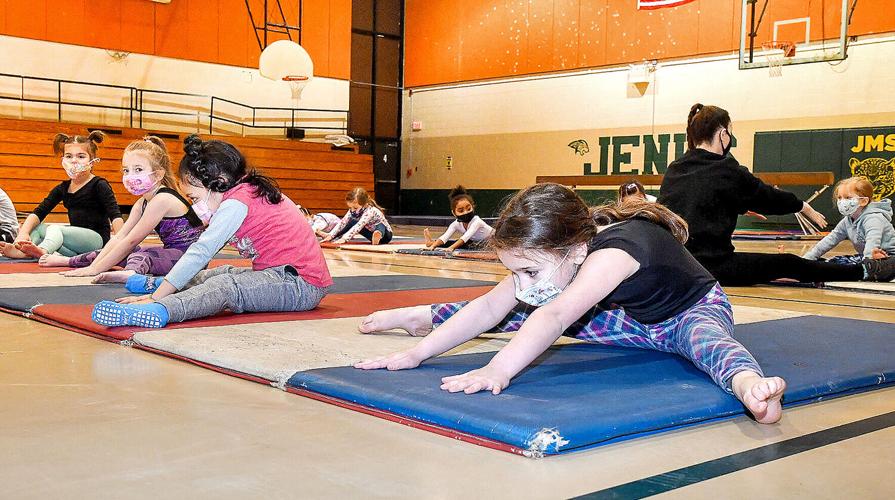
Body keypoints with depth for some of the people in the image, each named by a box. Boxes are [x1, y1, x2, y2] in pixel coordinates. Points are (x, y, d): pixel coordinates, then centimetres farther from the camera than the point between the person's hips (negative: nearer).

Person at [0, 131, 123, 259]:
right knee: (36, 227, -2)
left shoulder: (99, 185, -3)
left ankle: (42, 251, -60)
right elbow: (39, 212, 6)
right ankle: (21, 250, -33)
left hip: (97, 238, -7)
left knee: (55, 229, -27)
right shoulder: (63, 188, 15)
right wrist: (23, 233, -13)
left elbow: (115, 215, -16)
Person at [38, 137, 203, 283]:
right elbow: (119, 238, 7)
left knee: (141, 255, -31)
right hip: (171, 252, 10)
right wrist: (94, 264, -4)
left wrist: (95, 269, -16)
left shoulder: (162, 199, -21)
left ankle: (131, 273, -64)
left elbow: (131, 241, -19)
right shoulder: (142, 203, 9)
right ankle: (68, 260, 29)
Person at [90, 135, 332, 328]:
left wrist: (156, 297, -19)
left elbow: (201, 253, -19)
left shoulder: (236, 202, -14)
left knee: (227, 287, -28)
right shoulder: (252, 191, 16)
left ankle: (157, 311, -50)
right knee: (223, 273, 22)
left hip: (302, 285, -10)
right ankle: (163, 283, 44)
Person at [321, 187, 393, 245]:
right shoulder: (353, 210, -10)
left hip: (385, 234, -7)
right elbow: (342, 222, -12)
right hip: (371, 232, 7)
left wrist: (344, 238, -47)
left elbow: (359, 226, -41)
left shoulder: (370, 211, -32)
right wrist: (330, 235, -23)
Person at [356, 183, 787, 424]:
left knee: (705, 342, -43)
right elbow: (489, 307, -18)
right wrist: (418, 353, -26)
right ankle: (426, 316, 21)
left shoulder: (614, 249, -41)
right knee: (527, 310, 5)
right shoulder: (548, 255, -17)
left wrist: (500, 369, -68)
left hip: (695, 311, -7)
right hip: (635, 319, 7)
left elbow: (557, 316, -56)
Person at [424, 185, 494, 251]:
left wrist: (452, 247, -54)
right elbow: (445, 237, -26)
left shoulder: (476, 221, -31)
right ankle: (432, 242, 1)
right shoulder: (456, 224, -15)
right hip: (475, 242, 4)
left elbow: (466, 237, -44)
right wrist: (433, 245, -43)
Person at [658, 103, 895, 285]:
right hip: (711, 265, -7)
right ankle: (865, 271, 20)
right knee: (788, 264, 6)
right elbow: (768, 196, 7)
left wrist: (742, 207, 45)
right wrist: (805, 208, 26)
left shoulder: (674, 169, 10)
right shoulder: (726, 171, -9)